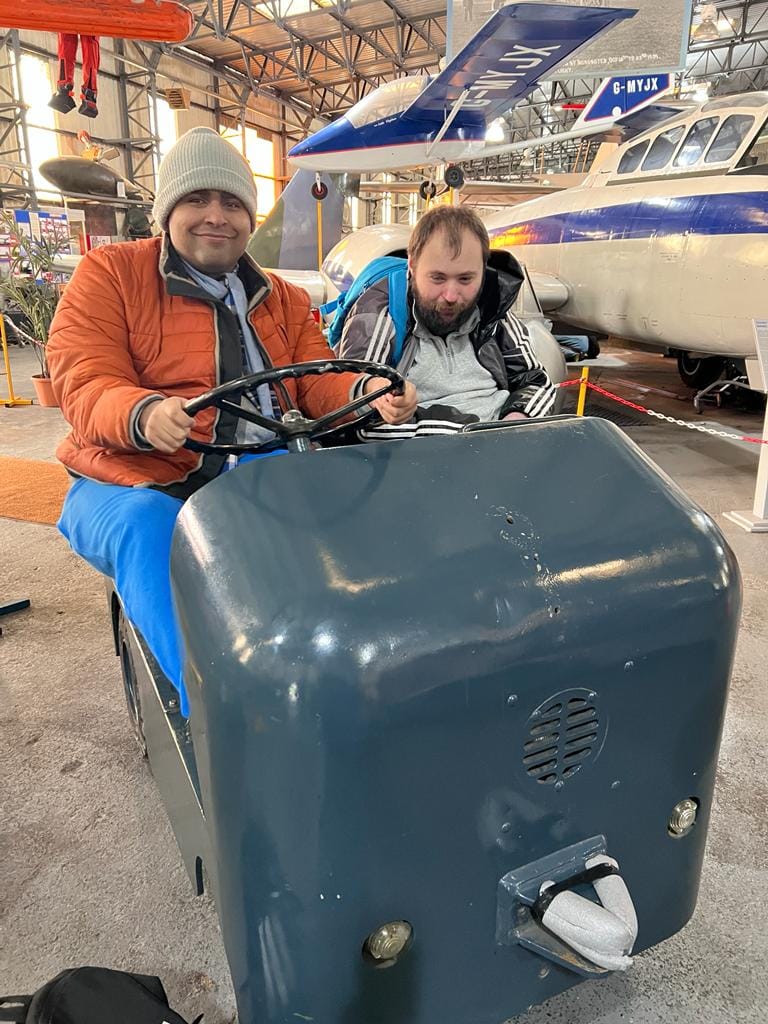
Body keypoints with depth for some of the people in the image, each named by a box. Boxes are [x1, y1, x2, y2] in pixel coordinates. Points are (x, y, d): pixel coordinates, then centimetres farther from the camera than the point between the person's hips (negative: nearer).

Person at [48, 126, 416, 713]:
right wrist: (144, 413, -32)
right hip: (136, 480, -2)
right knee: (147, 532, -36)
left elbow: (319, 380, 6)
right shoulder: (109, 274, 5)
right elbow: (85, 387, -7)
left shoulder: (283, 299, 18)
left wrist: (369, 391, -19)